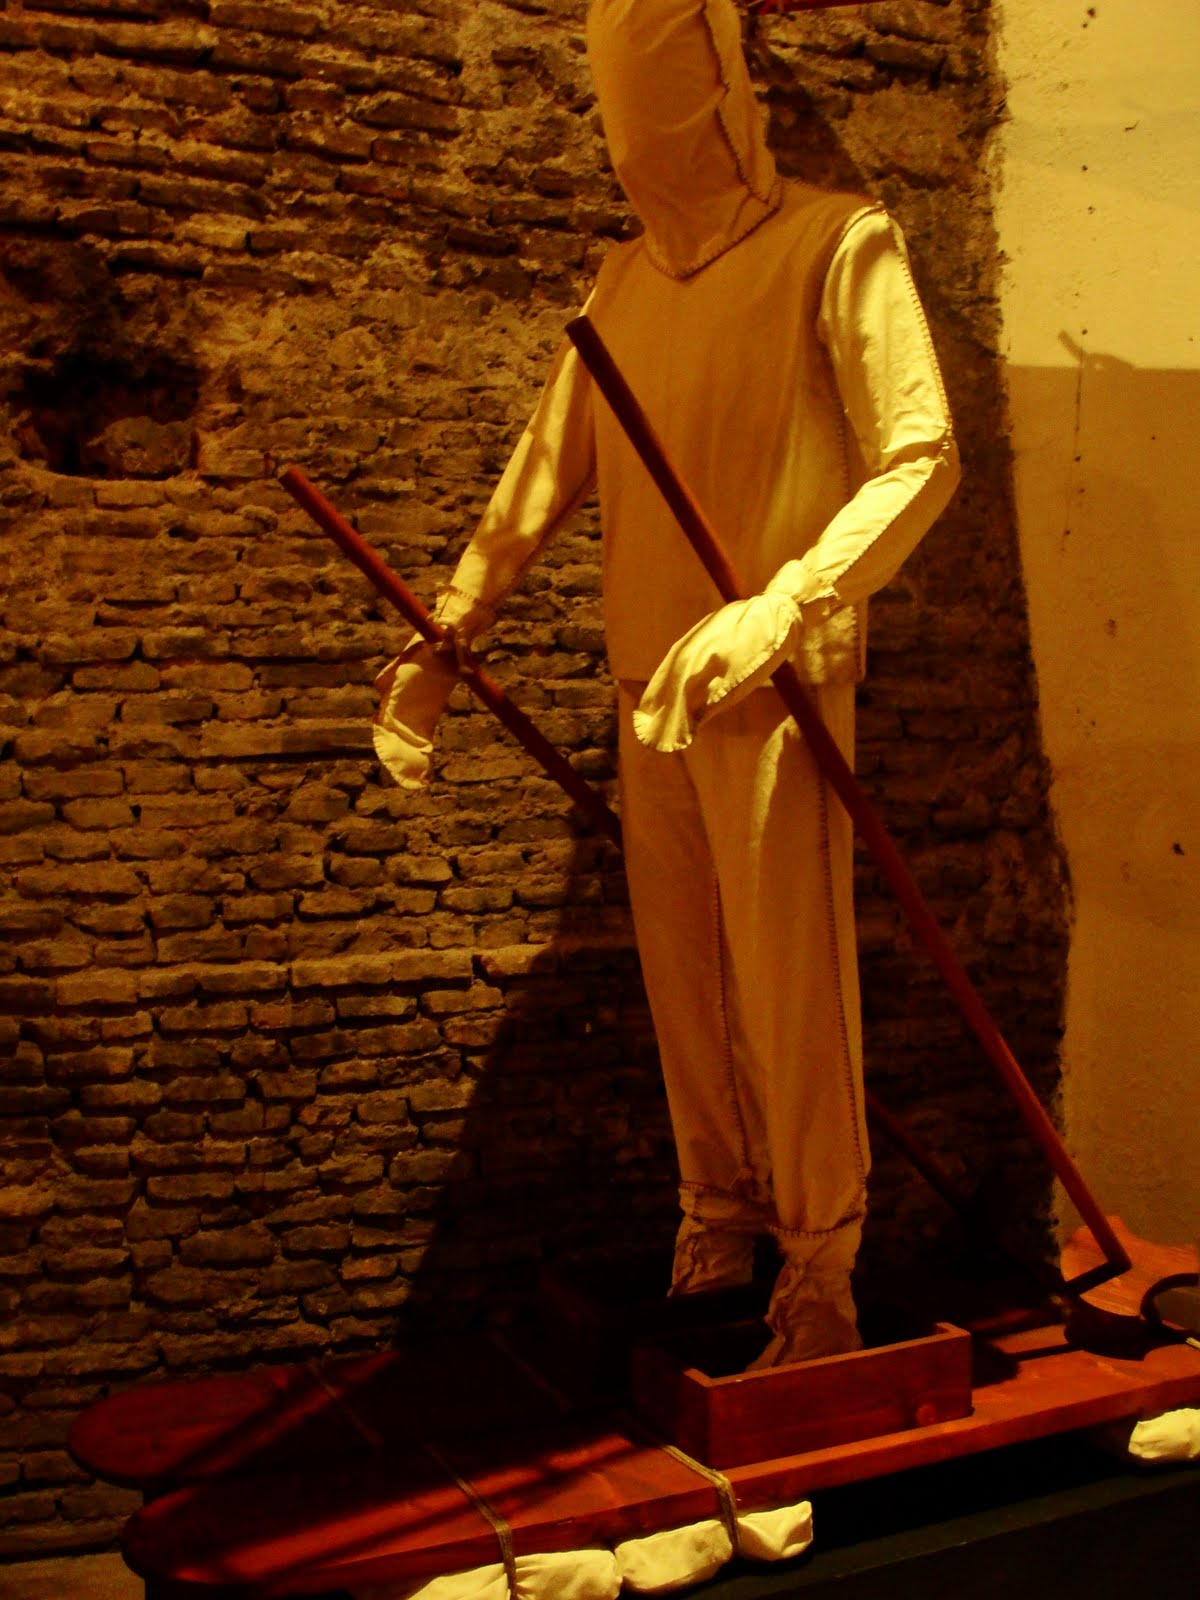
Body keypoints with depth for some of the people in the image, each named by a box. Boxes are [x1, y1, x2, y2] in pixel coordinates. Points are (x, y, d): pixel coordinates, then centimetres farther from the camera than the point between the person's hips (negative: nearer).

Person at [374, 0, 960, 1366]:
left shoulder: (838, 243, -1)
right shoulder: (624, 281, 16)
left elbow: (921, 457, -11)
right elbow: (542, 480, 17)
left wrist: (785, 603, -26)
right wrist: (436, 646, 12)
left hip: (774, 686, -5)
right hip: (649, 689, 5)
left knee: (788, 977, -3)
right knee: (681, 975, 10)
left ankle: (819, 1261, 13)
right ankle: (715, 1219, 26)